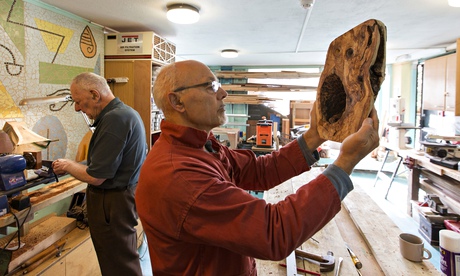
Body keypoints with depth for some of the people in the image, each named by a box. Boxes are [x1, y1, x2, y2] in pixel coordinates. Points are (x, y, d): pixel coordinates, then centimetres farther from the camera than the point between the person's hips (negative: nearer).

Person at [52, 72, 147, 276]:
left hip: (113, 203, -10)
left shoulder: (114, 119, -23)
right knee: (125, 257, 23)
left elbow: (95, 177, -21)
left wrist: (68, 166, -3)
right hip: (125, 194, 10)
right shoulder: (126, 112, 9)